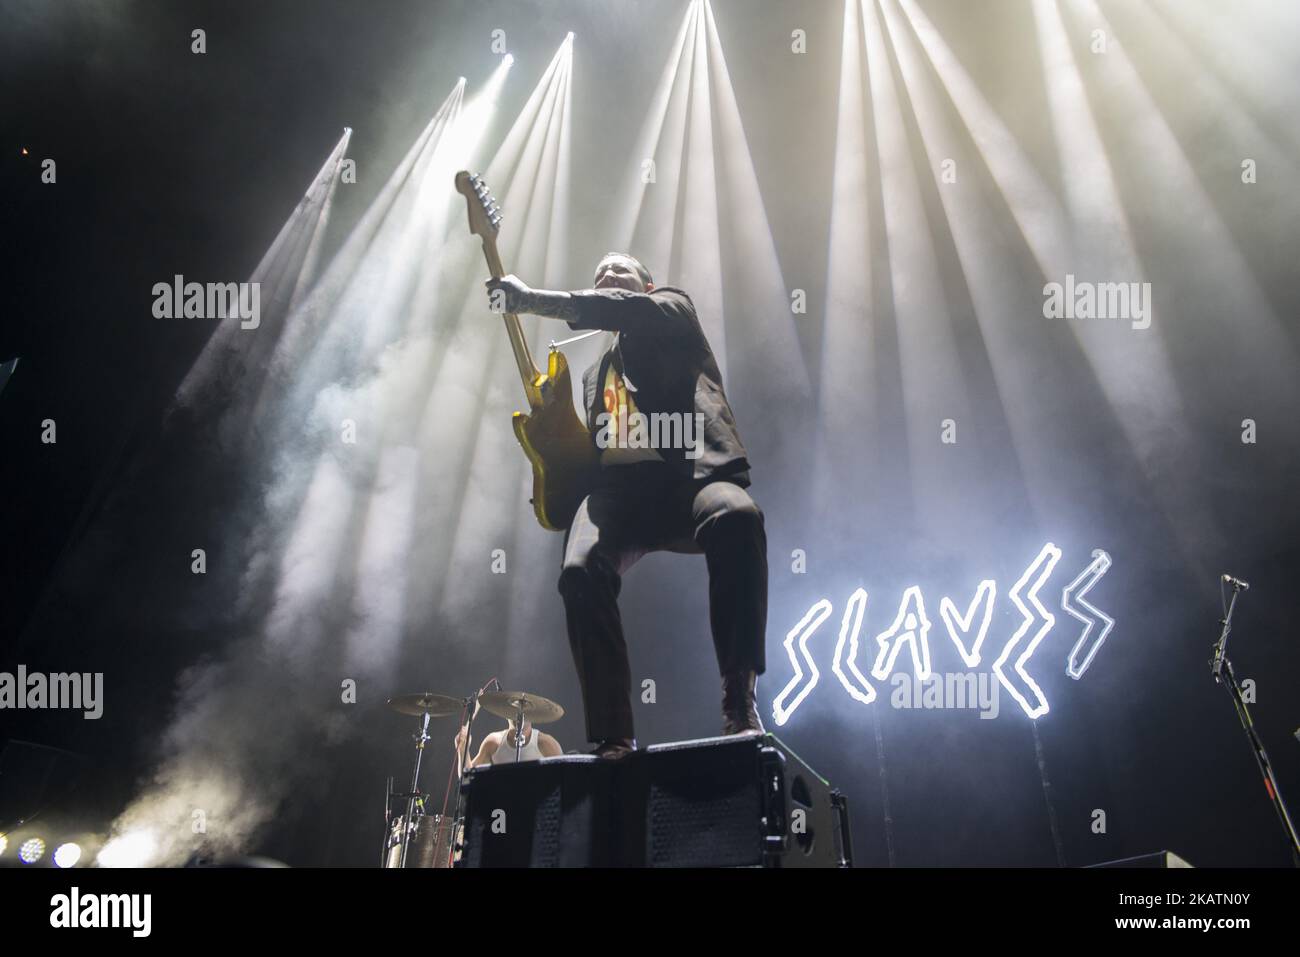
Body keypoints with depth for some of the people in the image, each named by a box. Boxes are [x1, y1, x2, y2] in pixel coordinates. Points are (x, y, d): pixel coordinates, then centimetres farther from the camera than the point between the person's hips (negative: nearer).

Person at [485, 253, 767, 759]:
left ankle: (739, 700, -32)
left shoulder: (673, 307, 22)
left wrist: (530, 298, -7)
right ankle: (613, 739, -24)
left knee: (736, 518, -39)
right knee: (581, 571, -28)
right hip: (618, 481, 4)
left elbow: (626, 310, -1)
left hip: (689, 471, -4)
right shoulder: (595, 372, 37)